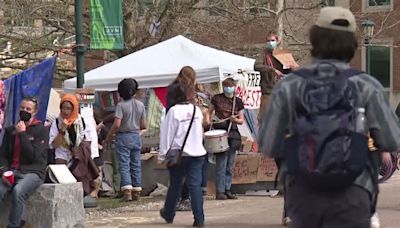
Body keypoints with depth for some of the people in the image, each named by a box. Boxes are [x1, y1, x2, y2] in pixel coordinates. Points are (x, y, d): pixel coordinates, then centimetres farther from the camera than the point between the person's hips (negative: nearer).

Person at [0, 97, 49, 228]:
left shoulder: (41, 130, 2)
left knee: (18, 191, -37)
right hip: (12, 171, 4)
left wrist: (22, 134, -9)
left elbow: (34, 156, -8)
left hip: (32, 172, -4)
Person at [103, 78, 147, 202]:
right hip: (136, 136, 5)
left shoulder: (121, 105, -13)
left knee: (124, 165, -3)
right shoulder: (140, 105, 3)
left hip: (124, 137, -5)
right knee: (136, 165, 10)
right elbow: (144, 125, 6)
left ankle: (127, 191, -14)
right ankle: (137, 192, 11)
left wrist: (108, 138, -8)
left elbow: (117, 124, -19)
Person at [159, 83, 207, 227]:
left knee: (175, 184, 12)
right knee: (195, 185, -1)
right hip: (197, 152, 3)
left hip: (179, 154, -3)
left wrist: (162, 154, -5)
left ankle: (168, 214, 29)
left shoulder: (174, 111, -10)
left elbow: (167, 134, -9)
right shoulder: (196, 110, 5)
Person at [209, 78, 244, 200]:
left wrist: (235, 119, -9)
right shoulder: (217, 99, 3)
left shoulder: (238, 101, 9)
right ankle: (220, 191, -3)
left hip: (233, 133, 4)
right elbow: (209, 112, 13)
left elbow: (241, 120, 12)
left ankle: (227, 189, 14)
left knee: (230, 165, 7)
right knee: (221, 164, -7)